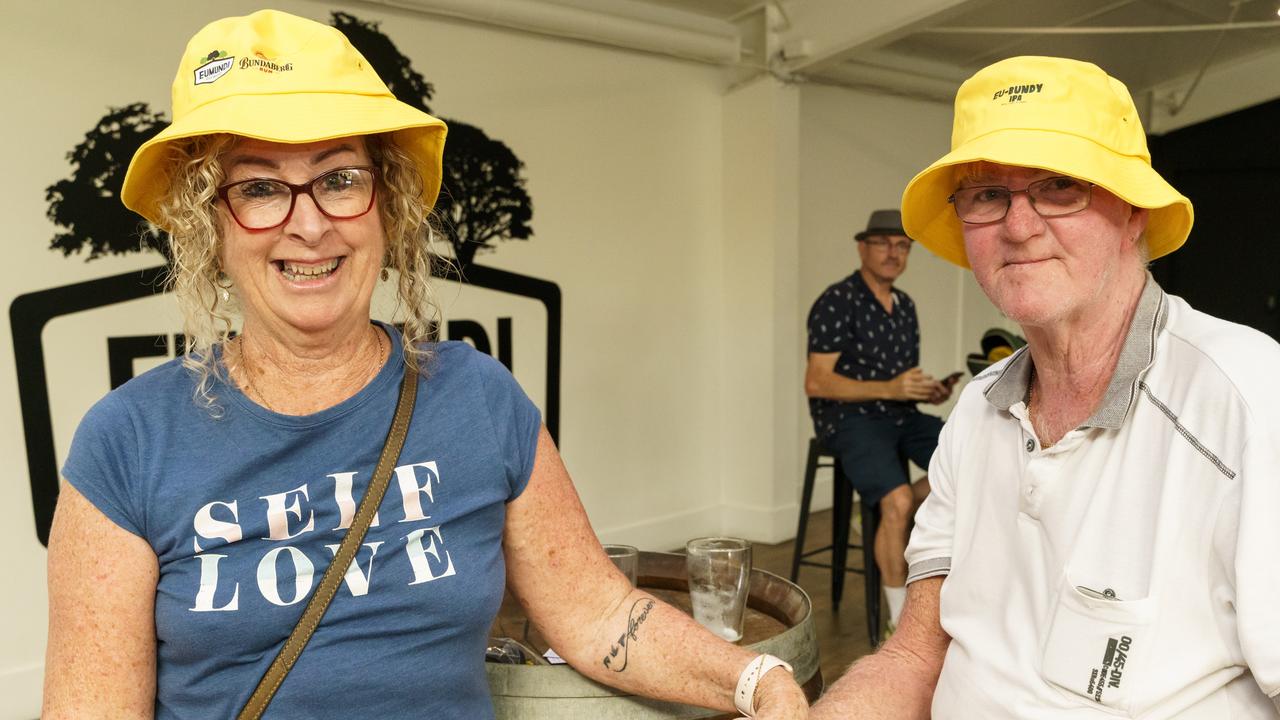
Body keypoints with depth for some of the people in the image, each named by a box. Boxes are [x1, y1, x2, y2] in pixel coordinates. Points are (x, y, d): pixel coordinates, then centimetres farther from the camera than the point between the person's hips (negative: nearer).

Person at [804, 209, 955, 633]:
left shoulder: (905, 306, 16)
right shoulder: (837, 302, -8)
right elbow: (817, 382, -15)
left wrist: (929, 391, 1)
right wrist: (889, 389, -20)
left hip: (900, 416, 8)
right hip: (849, 419, -7)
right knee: (898, 499, -28)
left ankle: (892, 522, -1)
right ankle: (899, 614, -10)